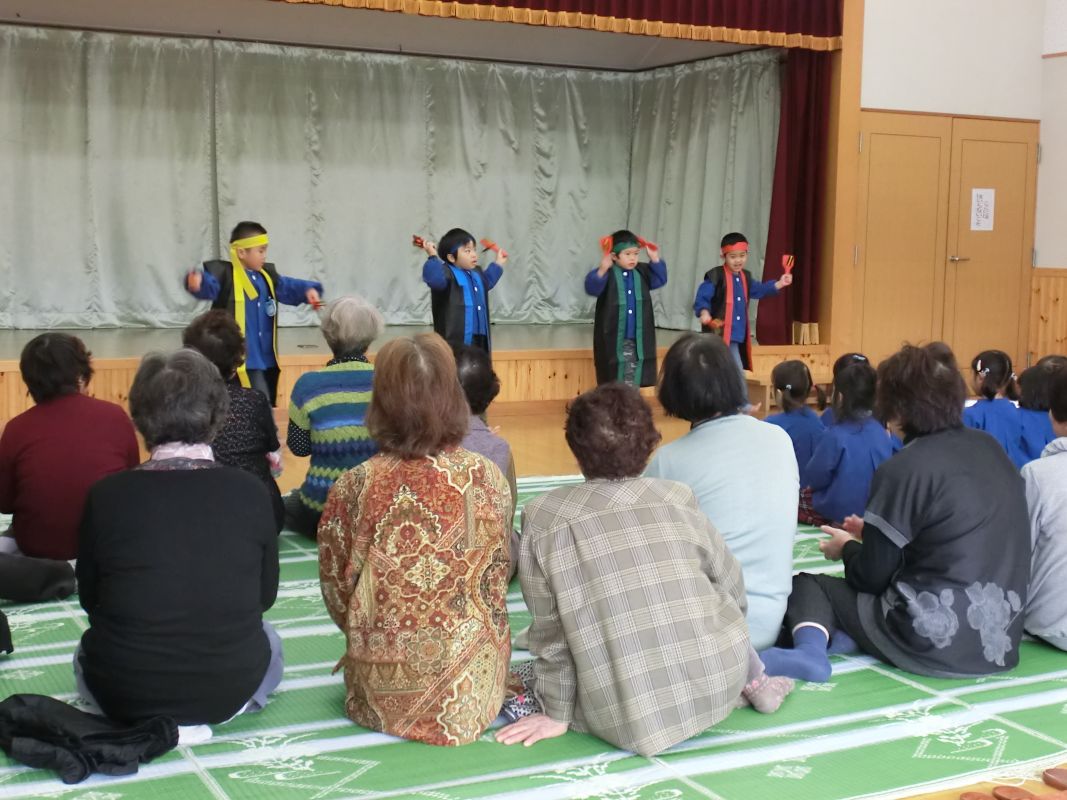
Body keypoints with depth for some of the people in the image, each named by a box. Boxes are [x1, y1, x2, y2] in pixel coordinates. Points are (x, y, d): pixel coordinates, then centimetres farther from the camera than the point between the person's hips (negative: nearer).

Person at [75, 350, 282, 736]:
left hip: (123, 695, -1)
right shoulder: (251, 492, -11)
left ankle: (152, 720, 10)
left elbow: (90, 599, 1)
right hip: (228, 689, 1)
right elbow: (266, 596, 2)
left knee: (85, 655, 35)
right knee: (267, 639, 36)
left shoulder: (106, 495, -12)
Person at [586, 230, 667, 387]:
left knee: (633, 384, 8)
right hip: (613, 339, -4)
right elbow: (592, 288, -23)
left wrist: (655, 261, -13)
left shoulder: (642, 272, 6)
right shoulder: (607, 274, -10)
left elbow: (660, 280, 1)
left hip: (637, 339, 4)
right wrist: (602, 270, -40)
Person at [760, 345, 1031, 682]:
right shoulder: (991, 449, 9)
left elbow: (871, 576, -7)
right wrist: (872, 534, 25)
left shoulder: (904, 468, -12)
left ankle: (810, 651, -16)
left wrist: (847, 548, 15)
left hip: (934, 645, -8)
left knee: (806, 585, 10)